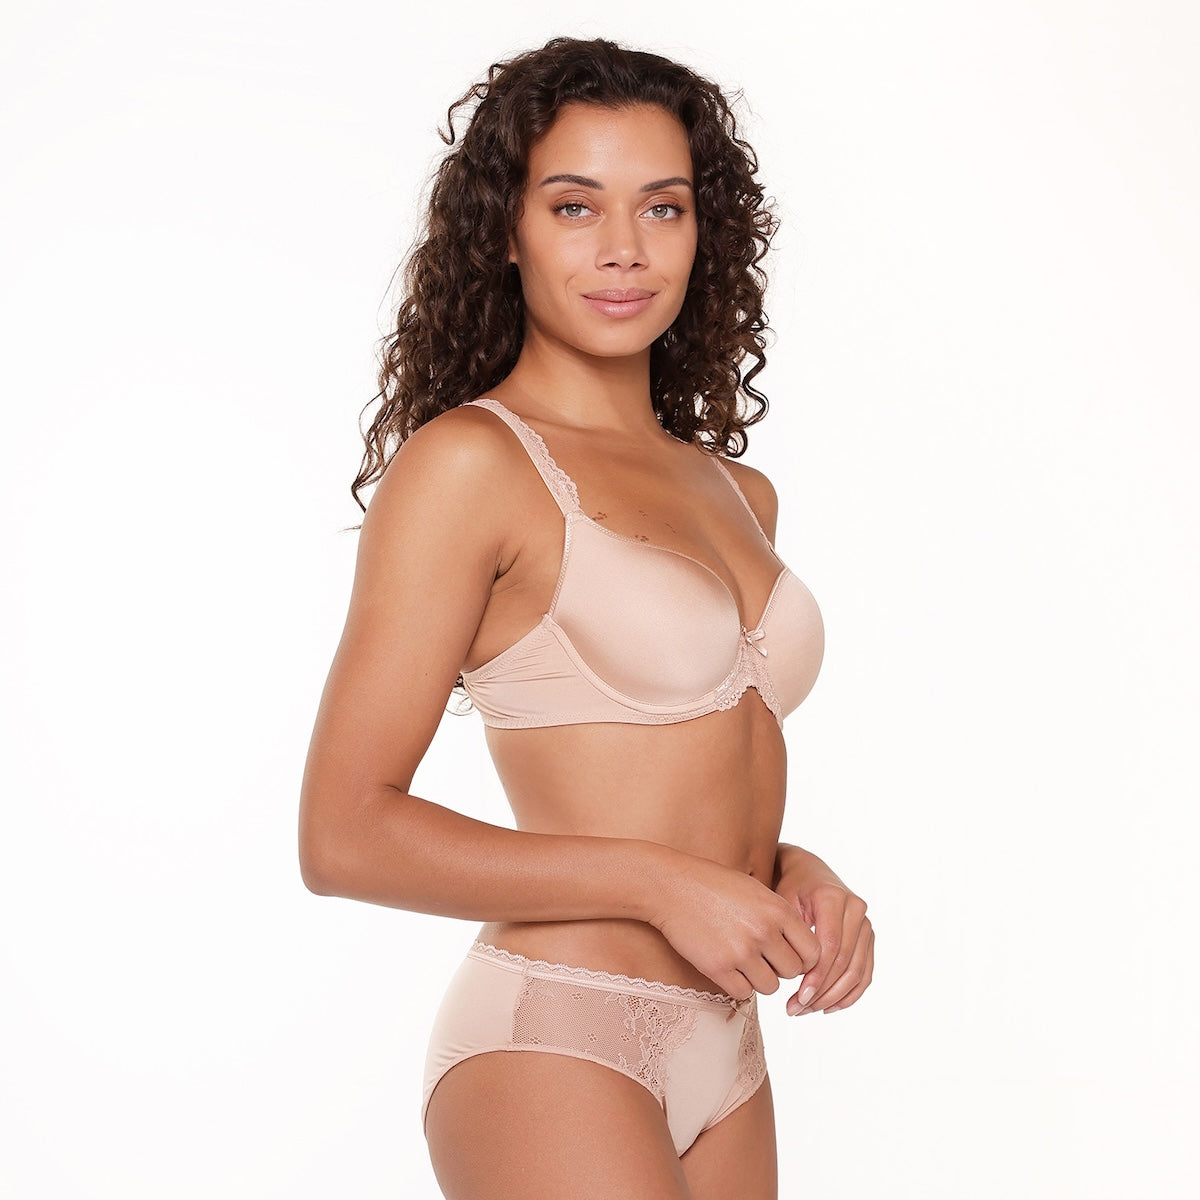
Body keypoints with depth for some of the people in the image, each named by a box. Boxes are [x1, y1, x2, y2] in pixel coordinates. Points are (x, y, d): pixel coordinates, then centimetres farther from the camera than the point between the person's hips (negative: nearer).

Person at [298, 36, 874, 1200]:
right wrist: (662, 885, -14)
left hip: (725, 1053, 7)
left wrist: (794, 872, 3)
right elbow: (345, 833, -12)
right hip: (555, 1049, -7)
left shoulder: (739, 493, 13)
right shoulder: (471, 461, -8)